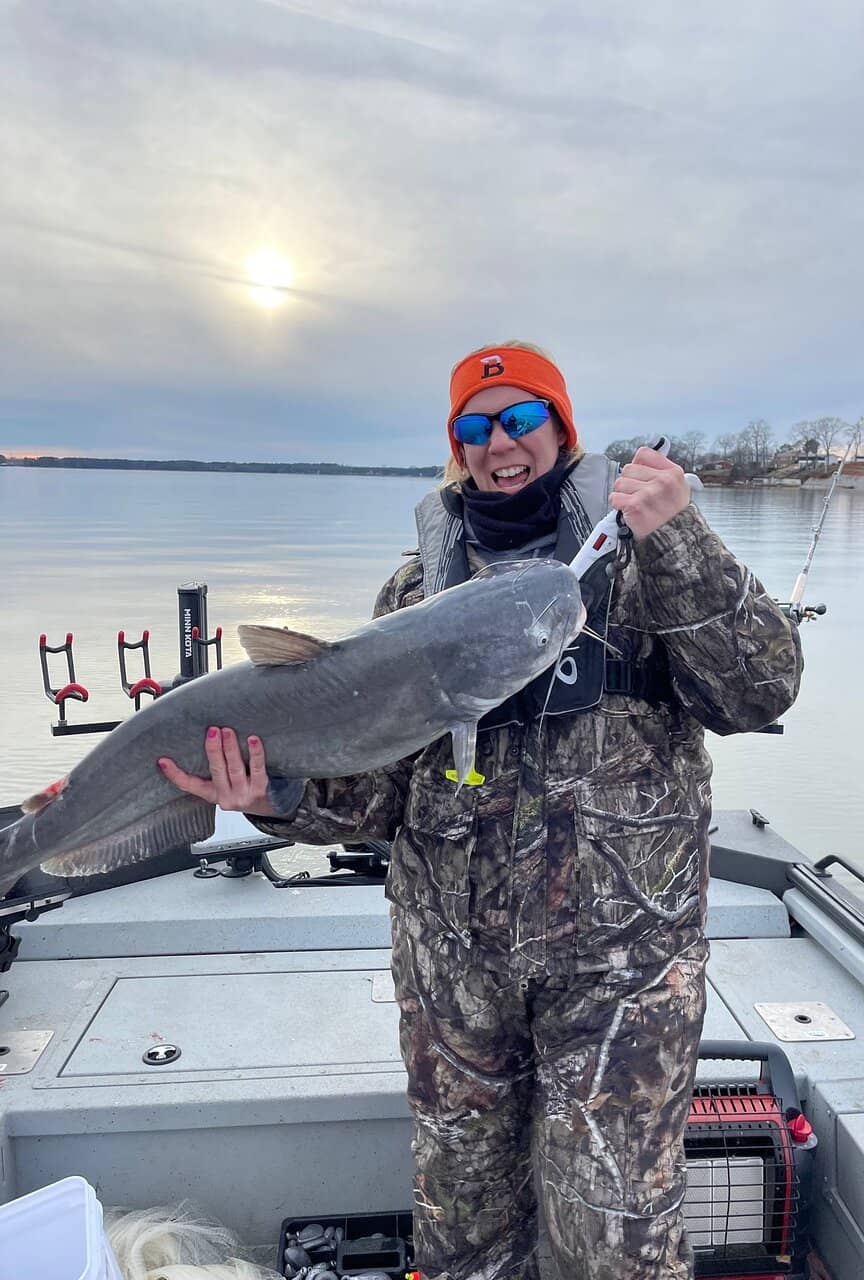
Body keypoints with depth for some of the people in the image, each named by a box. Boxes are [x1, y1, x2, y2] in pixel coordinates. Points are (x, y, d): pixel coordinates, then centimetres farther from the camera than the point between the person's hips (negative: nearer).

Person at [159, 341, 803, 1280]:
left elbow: (757, 694, -16)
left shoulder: (637, 553, -3)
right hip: (449, 949, 3)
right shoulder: (419, 584, 5)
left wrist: (679, 543, -28)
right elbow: (377, 784, 2)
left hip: (620, 953, -2)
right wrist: (283, 796, -17)